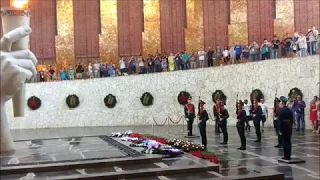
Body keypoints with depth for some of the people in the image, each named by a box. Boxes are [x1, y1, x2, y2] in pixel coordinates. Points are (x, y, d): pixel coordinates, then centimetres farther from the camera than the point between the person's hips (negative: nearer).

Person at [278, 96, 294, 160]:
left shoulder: (281, 110, -12)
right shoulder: (290, 110, 8)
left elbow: (280, 121, -15)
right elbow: (292, 119, 10)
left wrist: (280, 130, -11)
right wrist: (290, 126, 16)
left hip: (284, 128, -6)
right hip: (289, 128, 6)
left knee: (285, 142, -2)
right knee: (289, 142, 10)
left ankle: (286, 156, 0)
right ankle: (288, 156, 14)